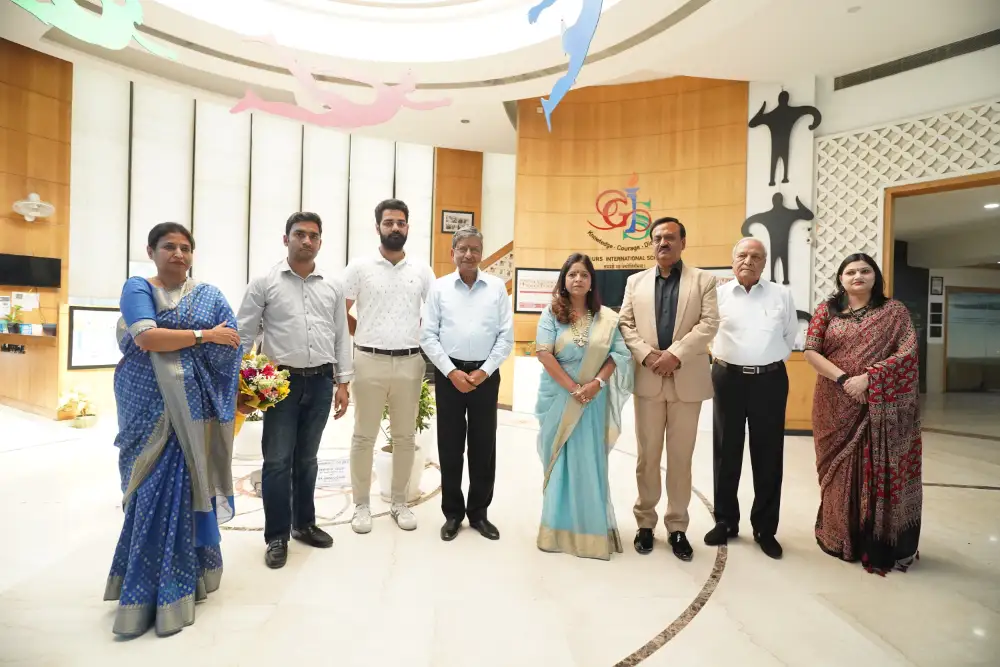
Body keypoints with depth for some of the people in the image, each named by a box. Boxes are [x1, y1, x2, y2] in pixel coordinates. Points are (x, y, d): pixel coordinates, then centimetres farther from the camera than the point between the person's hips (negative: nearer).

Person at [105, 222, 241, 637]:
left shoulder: (209, 296, 8)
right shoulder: (137, 288, 3)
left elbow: (230, 348, 2)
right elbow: (146, 338, -15)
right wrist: (203, 334, -12)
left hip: (191, 408, 1)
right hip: (147, 407, -1)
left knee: (183, 487, 0)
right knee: (151, 490, 2)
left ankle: (174, 587, 14)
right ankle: (145, 586, 20)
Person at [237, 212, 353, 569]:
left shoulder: (332, 286, 8)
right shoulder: (264, 282, -1)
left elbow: (341, 336, 9)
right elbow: (244, 334, -1)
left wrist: (343, 382, 5)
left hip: (321, 382, 3)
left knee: (307, 458, 15)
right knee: (277, 460, 3)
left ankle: (304, 524, 30)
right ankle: (277, 536, 17)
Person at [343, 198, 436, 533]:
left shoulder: (422, 270, 5)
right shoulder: (360, 267, 0)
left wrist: (424, 342, 5)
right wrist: (365, 337, 3)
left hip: (410, 363, 2)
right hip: (370, 362, -2)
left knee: (405, 436, 10)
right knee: (364, 436, 7)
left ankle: (399, 502, 25)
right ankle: (361, 504, 21)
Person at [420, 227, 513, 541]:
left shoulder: (497, 287, 2)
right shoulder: (439, 287, 2)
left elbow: (506, 336, 0)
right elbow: (427, 336, -1)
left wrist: (483, 371, -8)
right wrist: (451, 372, -10)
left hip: (486, 375, 1)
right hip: (449, 374, 0)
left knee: (483, 446, 8)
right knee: (450, 446, 8)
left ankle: (479, 512, 25)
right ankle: (452, 513, 24)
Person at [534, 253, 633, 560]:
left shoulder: (607, 318, 4)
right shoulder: (551, 314, 0)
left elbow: (618, 354, 0)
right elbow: (543, 353, -9)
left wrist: (597, 383, -16)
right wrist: (573, 388, -15)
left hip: (592, 400, 1)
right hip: (558, 398, 0)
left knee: (589, 462, 5)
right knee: (559, 459, 7)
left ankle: (591, 529, 18)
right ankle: (559, 527, 20)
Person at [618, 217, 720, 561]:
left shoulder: (703, 280, 5)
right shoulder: (636, 281, 12)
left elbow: (709, 324, -6)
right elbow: (625, 324, 4)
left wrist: (676, 354, -16)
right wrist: (647, 354, -11)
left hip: (686, 380, -1)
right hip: (648, 379, 2)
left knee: (681, 457, 7)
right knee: (647, 455, 8)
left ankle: (677, 527, 20)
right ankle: (645, 522, 22)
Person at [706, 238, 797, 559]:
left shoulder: (782, 295, 5)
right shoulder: (717, 294, 1)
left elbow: (790, 336, 14)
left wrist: (770, 360, 10)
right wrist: (723, 356, 8)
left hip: (770, 380, 1)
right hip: (728, 378, 0)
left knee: (768, 455, 6)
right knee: (726, 451, 8)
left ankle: (765, 528, 21)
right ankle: (726, 521, 23)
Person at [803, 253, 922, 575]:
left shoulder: (894, 311, 5)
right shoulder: (826, 310, 6)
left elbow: (908, 353, -6)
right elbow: (810, 351, -2)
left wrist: (867, 378, -18)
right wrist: (843, 379, -15)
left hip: (881, 406, 0)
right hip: (836, 406, 1)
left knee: (880, 472, 2)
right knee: (840, 470, 8)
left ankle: (879, 544, 16)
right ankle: (840, 537, 23)